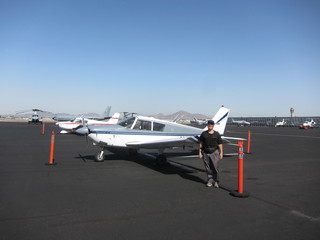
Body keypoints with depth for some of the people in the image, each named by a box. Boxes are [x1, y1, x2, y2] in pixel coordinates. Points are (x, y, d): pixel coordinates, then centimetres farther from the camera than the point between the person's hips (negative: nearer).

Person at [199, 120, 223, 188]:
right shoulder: (203, 134, 7)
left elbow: (220, 144, 3)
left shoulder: (217, 134, 3)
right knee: (208, 168, 6)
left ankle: (216, 181, 10)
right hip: (206, 153, 2)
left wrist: (221, 153, -1)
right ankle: (210, 181, 16)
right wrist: (200, 152, 3)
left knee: (215, 167, -3)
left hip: (214, 152, -2)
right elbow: (201, 143, 8)